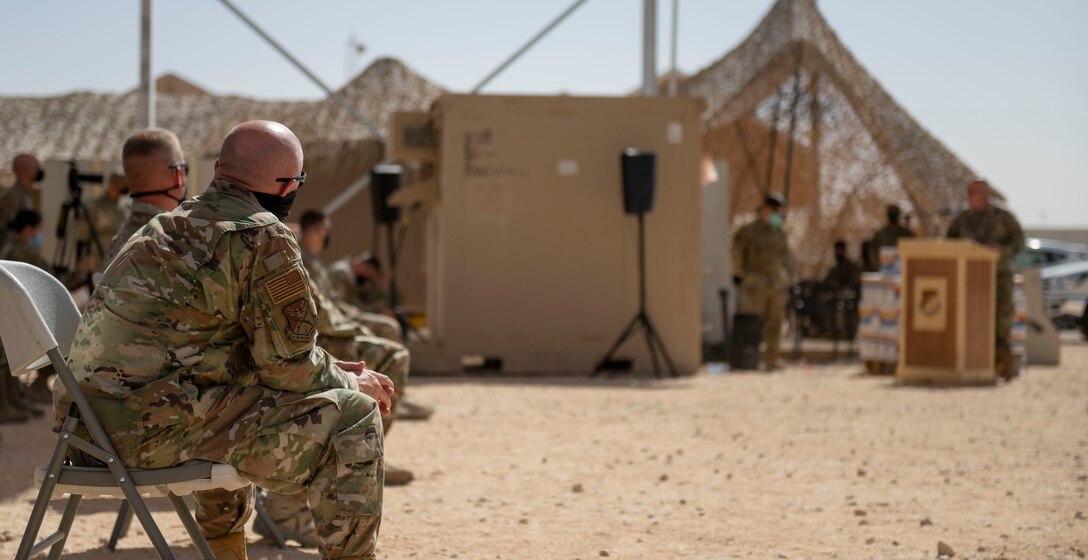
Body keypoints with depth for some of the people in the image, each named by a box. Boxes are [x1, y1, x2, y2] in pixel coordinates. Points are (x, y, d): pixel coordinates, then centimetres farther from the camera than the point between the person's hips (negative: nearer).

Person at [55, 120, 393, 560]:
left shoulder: (169, 225, 19)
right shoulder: (264, 238, -9)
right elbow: (288, 366, -6)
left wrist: (334, 370, 24)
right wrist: (352, 384, 12)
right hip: (156, 428, -9)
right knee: (353, 418, -4)